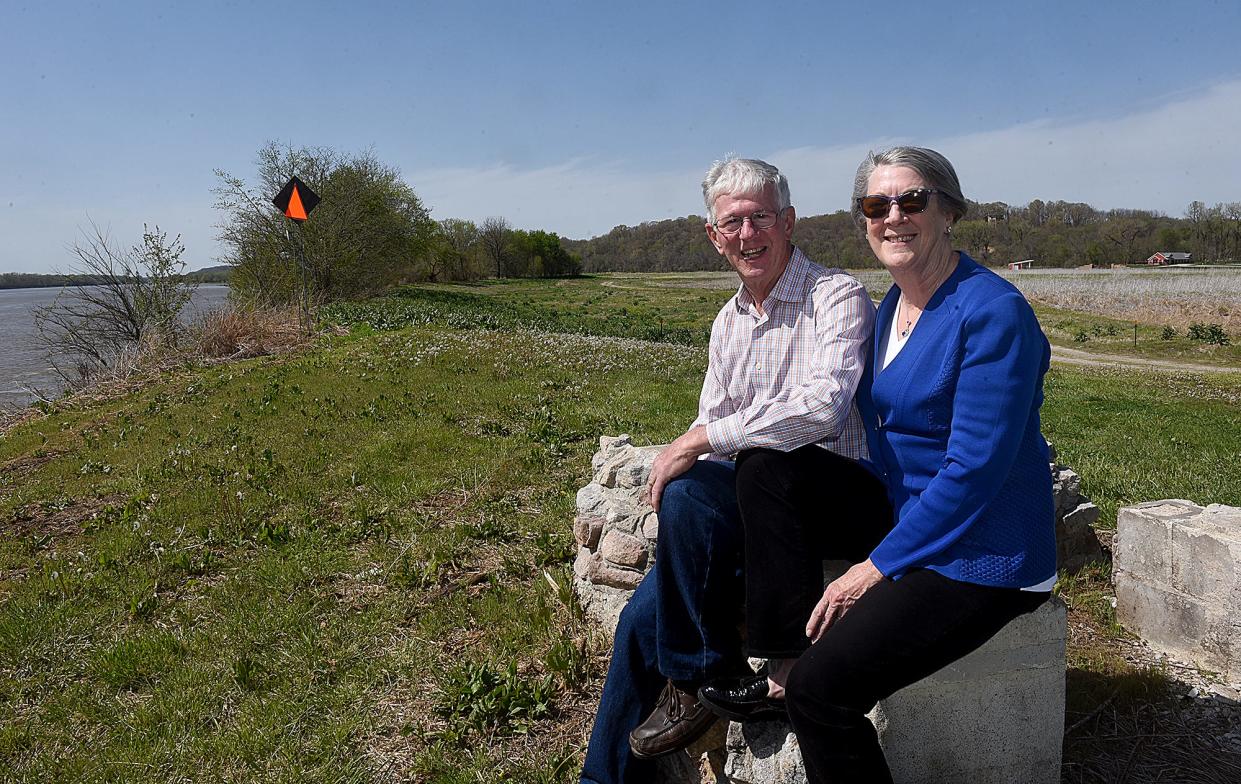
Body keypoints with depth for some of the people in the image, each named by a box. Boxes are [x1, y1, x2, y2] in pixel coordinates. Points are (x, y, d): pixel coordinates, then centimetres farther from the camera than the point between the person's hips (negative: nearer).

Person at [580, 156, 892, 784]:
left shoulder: (837, 296, -9)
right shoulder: (728, 323, 15)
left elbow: (823, 406, -27)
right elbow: (710, 426, 19)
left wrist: (700, 439, -24)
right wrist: (678, 469, -3)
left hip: (843, 496, -7)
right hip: (756, 496, 7)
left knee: (690, 496, -33)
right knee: (642, 620, -6)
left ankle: (703, 679, -11)